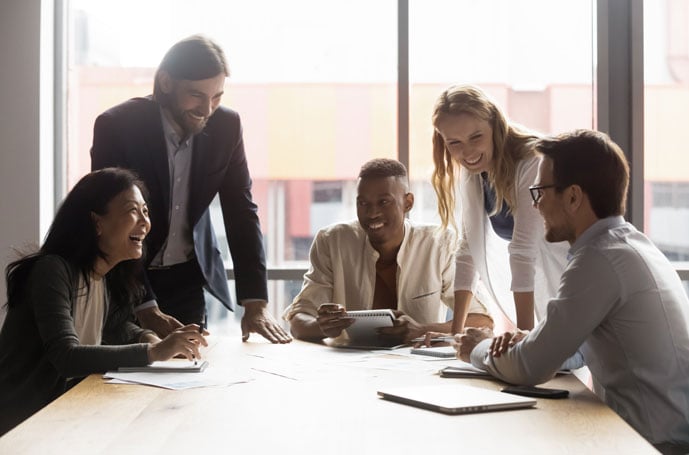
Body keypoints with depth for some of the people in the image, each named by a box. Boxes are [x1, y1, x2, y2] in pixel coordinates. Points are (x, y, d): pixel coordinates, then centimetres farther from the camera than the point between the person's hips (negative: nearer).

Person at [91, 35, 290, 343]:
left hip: (188, 280, 3)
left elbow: (242, 213, -5)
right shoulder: (115, 126, -19)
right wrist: (146, 308, -26)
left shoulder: (226, 126, -7)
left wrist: (255, 304, -14)